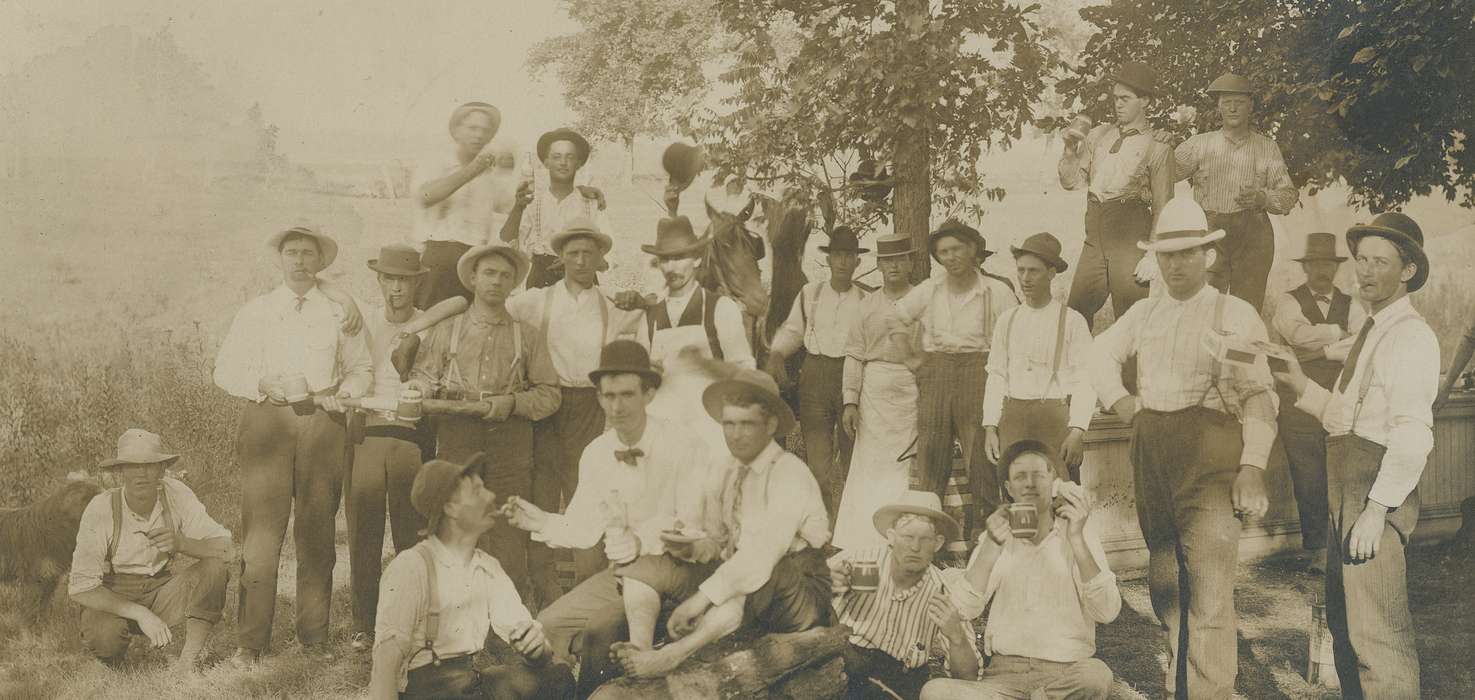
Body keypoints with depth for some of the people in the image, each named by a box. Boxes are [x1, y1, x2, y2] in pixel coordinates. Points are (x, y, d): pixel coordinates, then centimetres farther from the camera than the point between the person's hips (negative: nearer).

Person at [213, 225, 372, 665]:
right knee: (261, 530, -7)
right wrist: (259, 386, -9)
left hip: (322, 422, 1)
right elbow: (225, 369, 10)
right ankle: (251, 640, -1)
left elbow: (361, 367, 18)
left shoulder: (337, 314, 15)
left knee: (317, 532, 3)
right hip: (266, 419, -1)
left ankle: (314, 634, 12)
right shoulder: (255, 312, 13)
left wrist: (343, 394, -2)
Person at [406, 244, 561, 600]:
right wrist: (425, 391, -9)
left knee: (508, 540, -5)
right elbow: (421, 377, 14)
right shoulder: (445, 331, 16)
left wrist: (513, 403, -7)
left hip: (509, 441, 0)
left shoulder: (527, 336, 15)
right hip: (456, 437, 0)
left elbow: (549, 394, 10)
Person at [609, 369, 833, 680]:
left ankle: (672, 655, -46)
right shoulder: (721, 473, 7)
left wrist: (701, 598, -28)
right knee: (644, 568, -4)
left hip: (796, 594, -7)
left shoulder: (789, 474, -15)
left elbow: (761, 554, -24)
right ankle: (640, 648, -29)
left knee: (754, 580, -41)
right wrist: (690, 548, -11)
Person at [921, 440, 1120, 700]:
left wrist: (1076, 539, -18)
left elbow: (1107, 612, -11)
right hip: (1005, 673, 2)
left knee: (1096, 674, -36)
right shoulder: (997, 536, 11)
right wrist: (992, 547, -20)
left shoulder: (1080, 532, 5)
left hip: (1067, 675, -2)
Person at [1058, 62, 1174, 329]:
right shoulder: (1099, 135, 14)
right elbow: (1071, 181, 12)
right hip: (1095, 233, 4)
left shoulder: (1157, 148, 2)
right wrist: (1070, 149, -4)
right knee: (1077, 310, 5)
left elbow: (1162, 208, 2)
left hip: (1131, 231, -4)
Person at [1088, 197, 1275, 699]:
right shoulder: (1144, 314, 15)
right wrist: (1116, 399, 15)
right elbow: (1102, 353, 32)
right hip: (1151, 451, 6)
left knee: (1209, 586, -13)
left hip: (1210, 453, -6)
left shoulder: (1235, 314, -2)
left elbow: (1259, 397, -9)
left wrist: (1253, 466, -19)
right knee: (1164, 580, 13)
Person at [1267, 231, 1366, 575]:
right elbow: (1298, 334, -18)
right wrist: (1339, 332, -6)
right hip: (1300, 405, -2)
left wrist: (1321, 349, -11)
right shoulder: (1288, 302, 3)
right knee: (1308, 483, -1)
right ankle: (1317, 550, 9)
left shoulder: (1350, 305, 12)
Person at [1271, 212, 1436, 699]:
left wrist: (1376, 510, -26)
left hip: (1378, 491, -10)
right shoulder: (1370, 331, 19)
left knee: (1377, 632, -8)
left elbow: (1413, 434, -21)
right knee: (1343, 622, 19)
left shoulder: (1411, 336, -12)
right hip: (1346, 491, 10)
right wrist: (1303, 388, 7)